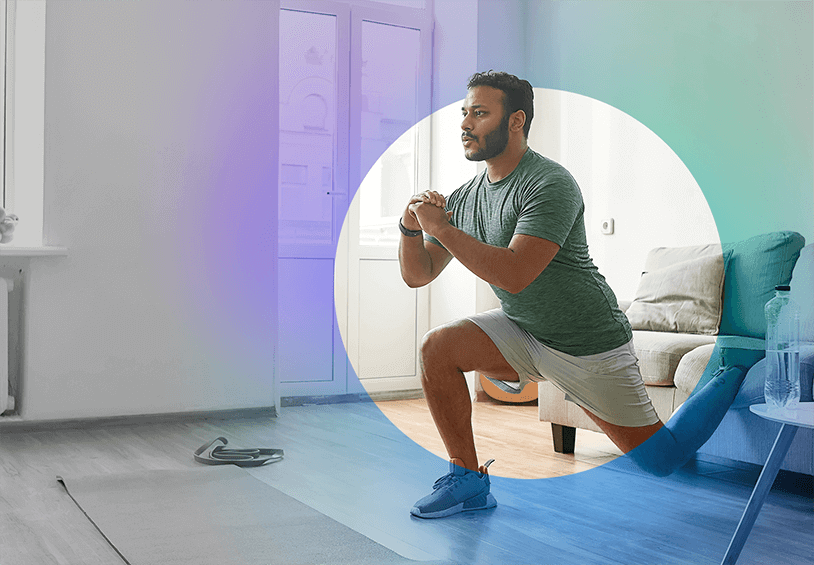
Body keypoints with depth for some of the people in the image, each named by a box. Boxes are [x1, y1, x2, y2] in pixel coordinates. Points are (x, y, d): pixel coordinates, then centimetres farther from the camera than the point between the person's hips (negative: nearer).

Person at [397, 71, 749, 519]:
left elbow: (514, 274, -34)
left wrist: (441, 228, -31)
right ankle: (468, 481, -3)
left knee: (660, 459, 3)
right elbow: (417, 275, 1)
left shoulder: (550, 185, -23)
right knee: (438, 348, -16)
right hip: (521, 331, 6)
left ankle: (735, 373, 26)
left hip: (589, 344, -6)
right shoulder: (463, 197, 0)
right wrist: (411, 228, -18)